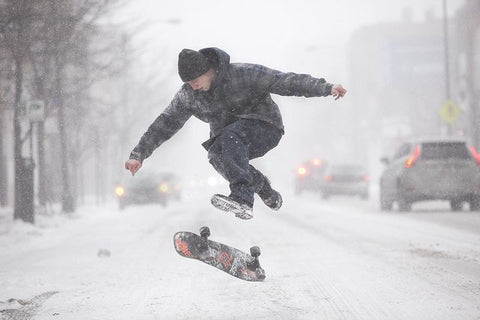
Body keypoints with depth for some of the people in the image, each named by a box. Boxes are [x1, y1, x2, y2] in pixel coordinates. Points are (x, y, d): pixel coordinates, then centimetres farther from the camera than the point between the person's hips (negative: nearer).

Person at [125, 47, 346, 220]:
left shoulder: (241, 74, -19)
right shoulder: (188, 95, -5)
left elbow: (283, 81, -20)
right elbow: (166, 123, 1)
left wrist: (326, 88, -26)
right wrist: (139, 154, -2)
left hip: (265, 128, -5)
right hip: (226, 135, 5)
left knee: (229, 137, -36)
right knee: (216, 155, -30)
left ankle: (242, 198, -51)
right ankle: (260, 185, -7)